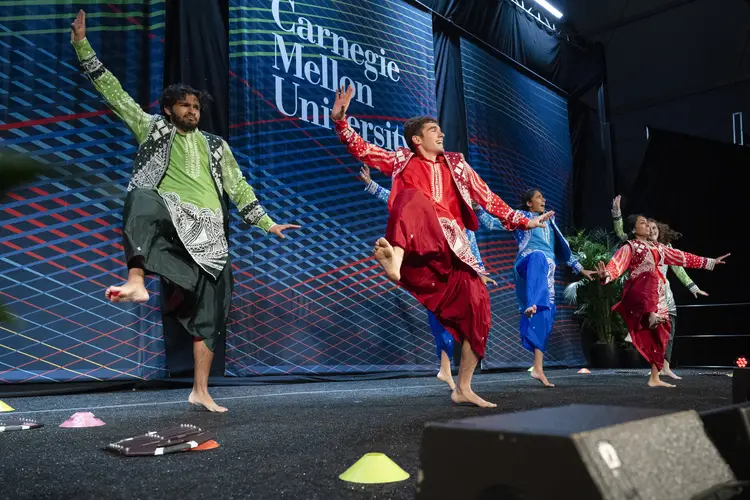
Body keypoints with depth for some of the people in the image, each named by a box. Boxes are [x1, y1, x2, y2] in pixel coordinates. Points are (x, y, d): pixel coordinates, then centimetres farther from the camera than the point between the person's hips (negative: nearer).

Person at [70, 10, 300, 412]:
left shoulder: (215, 145, 21)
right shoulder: (153, 128, 15)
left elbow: (239, 188, 20)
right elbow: (113, 93, 11)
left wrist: (267, 223, 13)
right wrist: (82, 46, 5)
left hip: (208, 232, 2)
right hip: (171, 217, -2)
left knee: (208, 312, -1)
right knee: (142, 196, -38)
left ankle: (200, 391, 7)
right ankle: (136, 281, -51)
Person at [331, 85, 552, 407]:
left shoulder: (456, 165, 23)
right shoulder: (402, 160, 16)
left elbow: (487, 198, 23)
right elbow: (361, 150, 11)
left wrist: (521, 221, 19)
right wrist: (340, 120, -4)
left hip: (453, 247, 4)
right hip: (418, 245, -4)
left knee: (476, 307, -6)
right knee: (413, 196, -32)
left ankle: (463, 388, 8)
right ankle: (396, 260, -62)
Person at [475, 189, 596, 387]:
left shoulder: (549, 222, 29)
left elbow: (563, 250, 34)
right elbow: (492, 223, 3)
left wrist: (581, 269, 34)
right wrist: (478, 208, -12)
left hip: (546, 274, 6)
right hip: (529, 264, -6)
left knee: (545, 319, -3)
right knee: (539, 257, -42)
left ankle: (538, 369, -3)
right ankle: (532, 304, -65)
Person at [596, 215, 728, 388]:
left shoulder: (657, 247, 23)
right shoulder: (629, 247, 1)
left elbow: (681, 256, 28)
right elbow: (617, 264, -15)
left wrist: (710, 262, 31)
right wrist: (605, 274, -38)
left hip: (657, 293, 7)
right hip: (640, 289, -7)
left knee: (659, 334, 3)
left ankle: (654, 378, 8)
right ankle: (651, 314, -71)